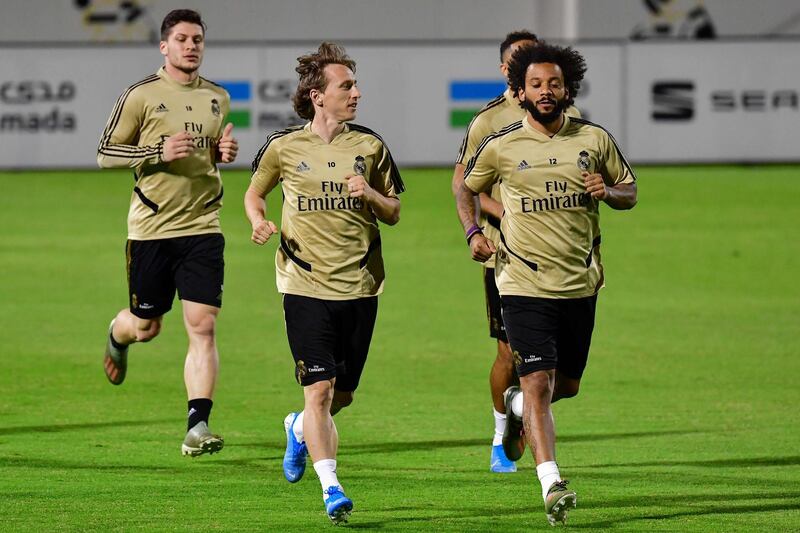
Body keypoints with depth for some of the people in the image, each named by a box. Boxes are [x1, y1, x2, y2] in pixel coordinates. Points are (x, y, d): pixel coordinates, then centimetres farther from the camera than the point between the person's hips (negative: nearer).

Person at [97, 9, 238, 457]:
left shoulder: (218, 98, 10)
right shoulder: (141, 96, -5)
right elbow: (105, 153, -3)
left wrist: (226, 152, 1)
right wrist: (159, 152, -17)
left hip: (202, 227, 2)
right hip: (151, 229, -2)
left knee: (203, 327, -9)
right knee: (146, 327, 9)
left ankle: (198, 426, -10)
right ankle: (117, 336, 47)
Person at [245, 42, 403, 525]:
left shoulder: (370, 147, 5)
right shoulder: (284, 147, 0)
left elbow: (394, 214, 10)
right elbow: (254, 194, 16)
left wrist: (369, 195, -11)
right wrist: (259, 221, -6)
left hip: (359, 286, 3)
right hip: (306, 284, -3)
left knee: (343, 393, 10)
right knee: (320, 387, -13)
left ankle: (300, 428, 43)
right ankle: (332, 489, -10)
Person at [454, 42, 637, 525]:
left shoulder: (595, 139, 1)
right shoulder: (500, 147, -3)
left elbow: (630, 191, 14)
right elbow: (467, 189, 15)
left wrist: (607, 191, -9)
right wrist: (473, 232, -2)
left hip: (581, 282, 3)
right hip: (525, 283, -3)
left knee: (567, 386, 15)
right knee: (538, 382, -15)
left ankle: (518, 404, 48)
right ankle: (552, 485, -19)